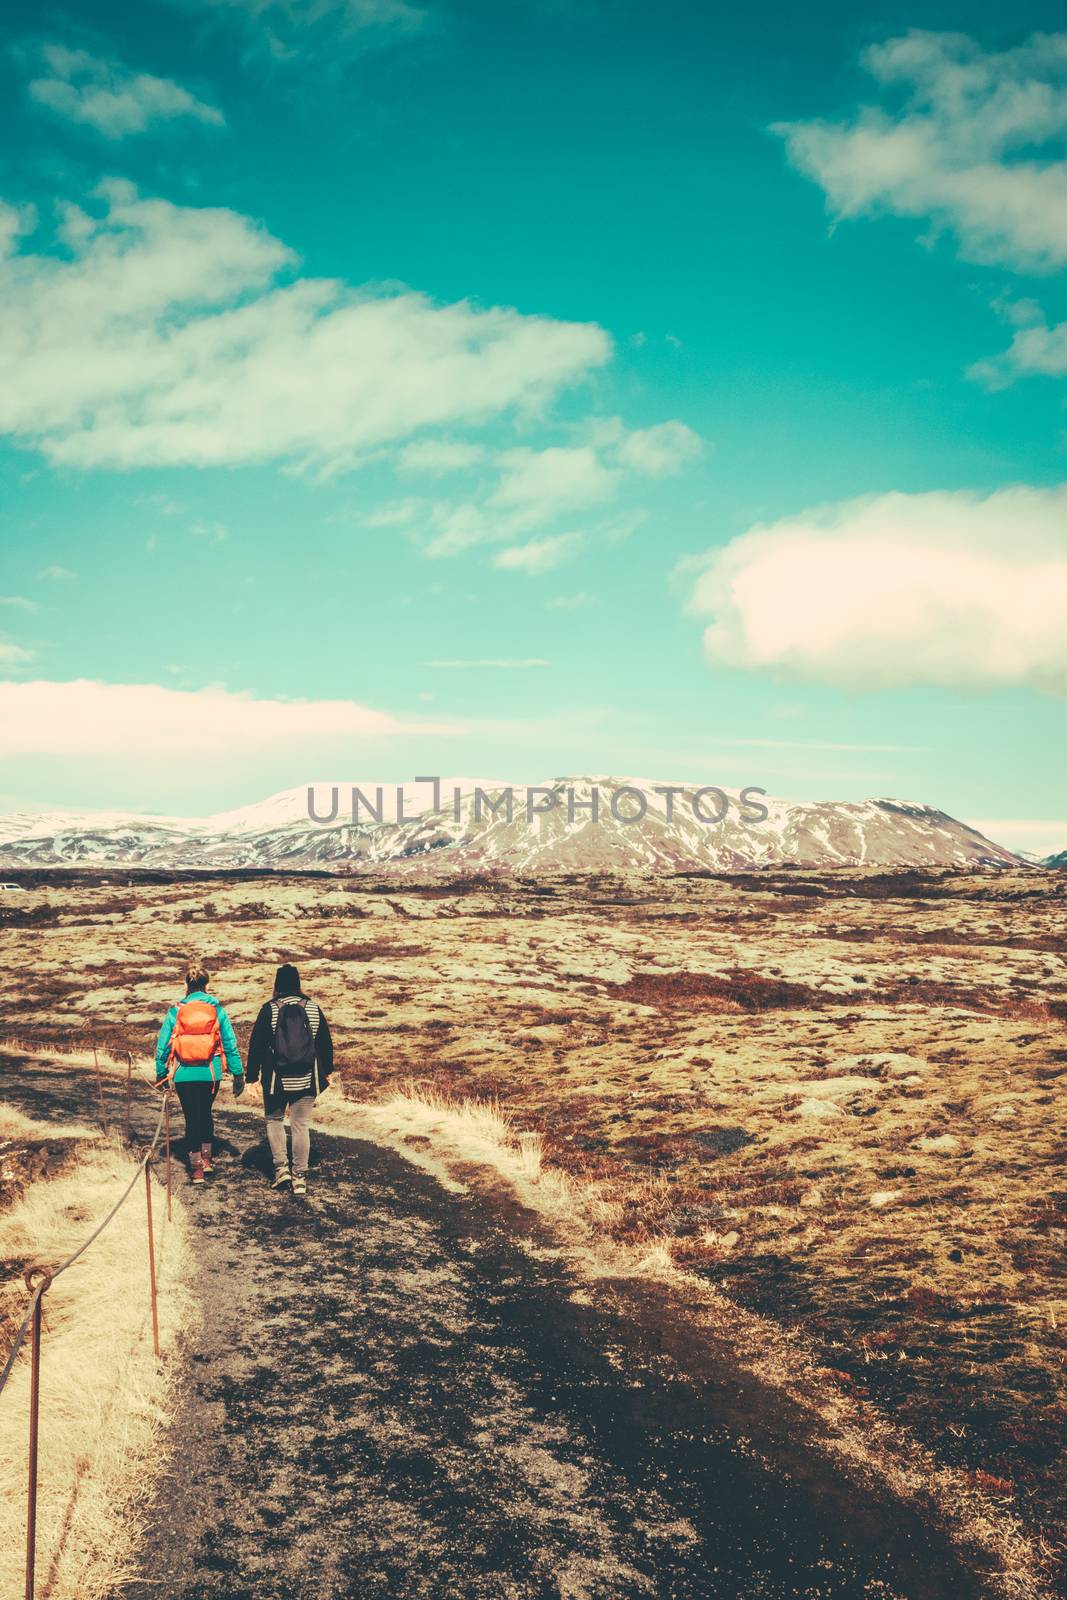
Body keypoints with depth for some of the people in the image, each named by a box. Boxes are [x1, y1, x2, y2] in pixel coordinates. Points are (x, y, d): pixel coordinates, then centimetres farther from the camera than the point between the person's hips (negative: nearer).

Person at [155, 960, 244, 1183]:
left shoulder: (175, 1011, -2)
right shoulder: (217, 1010, -2)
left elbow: (162, 1045, 2)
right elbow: (230, 1043, -1)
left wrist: (161, 1074, 13)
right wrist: (238, 1074, 5)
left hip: (184, 1075, -1)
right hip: (211, 1073, 1)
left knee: (192, 1117, 9)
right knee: (205, 1113, 23)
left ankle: (196, 1167, 9)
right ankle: (207, 1158, 29)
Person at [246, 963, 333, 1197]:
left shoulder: (269, 1010, -6)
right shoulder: (313, 1009, 1)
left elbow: (256, 1045, -4)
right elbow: (326, 1043, 9)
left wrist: (252, 1077, 2)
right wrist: (327, 1071, 22)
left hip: (277, 1079, -1)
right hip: (306, 1080, 2)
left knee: (274, 1119, 18)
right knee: (301, 1125, 7)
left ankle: (281, 1167, 6)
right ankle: (300, 1177, 8)